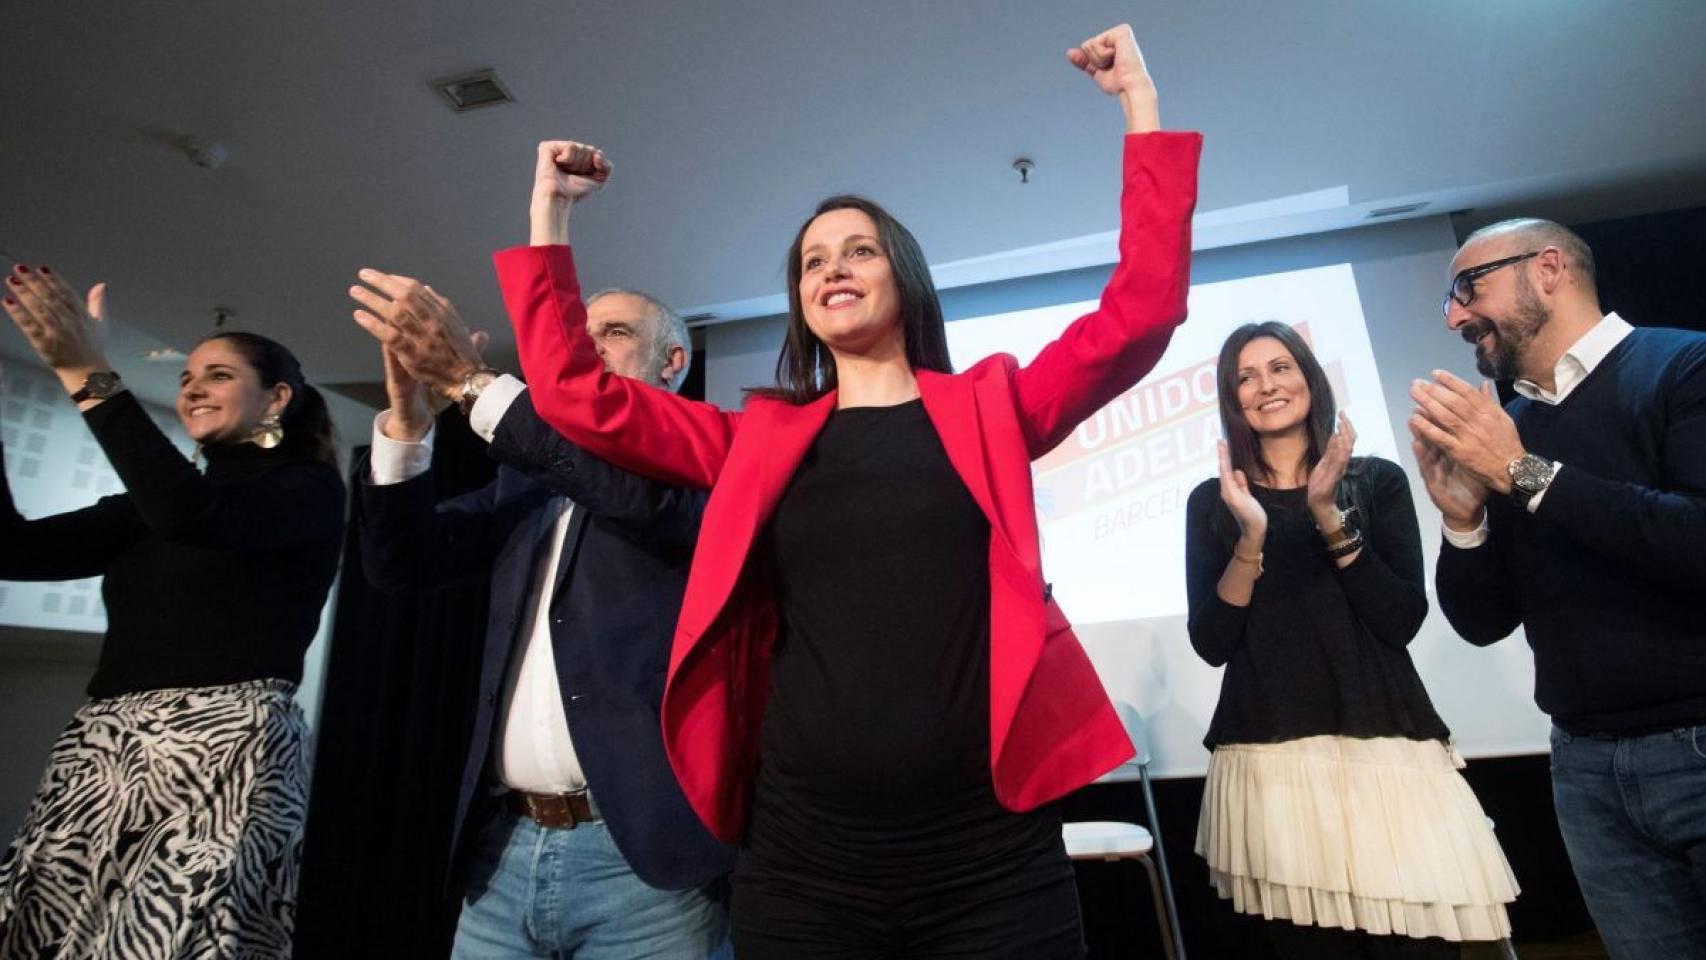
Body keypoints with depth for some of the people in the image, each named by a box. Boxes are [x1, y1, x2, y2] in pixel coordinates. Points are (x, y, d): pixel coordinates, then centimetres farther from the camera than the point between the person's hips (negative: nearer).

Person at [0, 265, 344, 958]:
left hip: (224, 751, -7)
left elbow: (191, 512, -18)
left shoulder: (310, 490, -1)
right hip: (100, 751, 7)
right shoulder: (151, 504, 21)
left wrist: (87, 374, -14)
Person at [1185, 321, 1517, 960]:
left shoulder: (1377, 480, 7)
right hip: (1270, 759, 0)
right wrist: (1251, 536, -14)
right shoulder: (1211, 500, 4)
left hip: (1384, 748, 1)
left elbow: (1403, 620, -3)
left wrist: (1330, 516, -12)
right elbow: (1211, 643, -3)